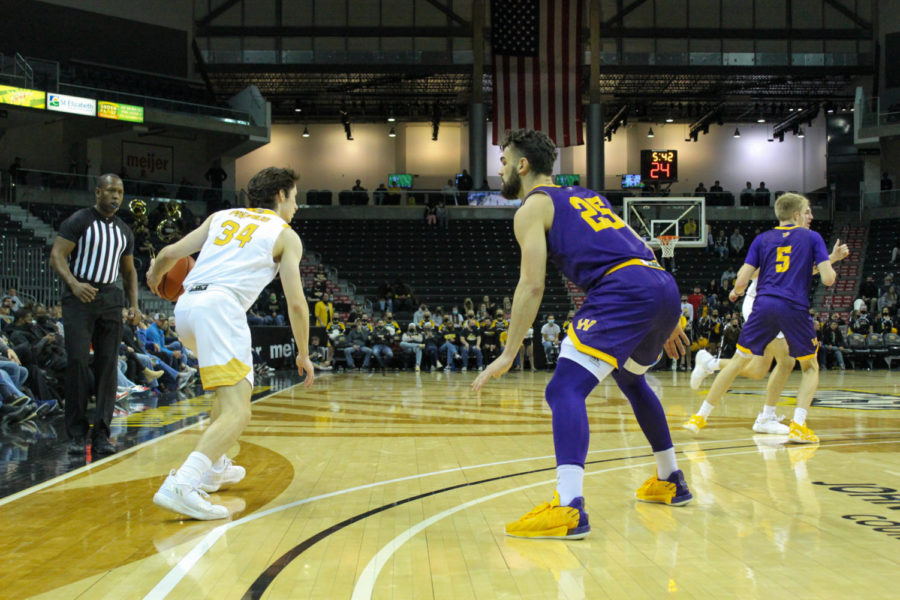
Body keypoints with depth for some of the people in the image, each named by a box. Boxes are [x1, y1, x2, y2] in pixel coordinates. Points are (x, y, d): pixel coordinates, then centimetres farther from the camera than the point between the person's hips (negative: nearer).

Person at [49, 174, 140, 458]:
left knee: (108, 365, -1)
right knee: (78, 361, -10)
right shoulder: (79, 221, -2)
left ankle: (101, 434, 2)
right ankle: (77, 433, -1)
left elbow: (129, 270, 22)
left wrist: (134, 304, 9)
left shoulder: (124, 231, 15)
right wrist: (73, 283, -25)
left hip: (109, 298, 5)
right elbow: (57, 256, -9)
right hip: (80, 296, -5)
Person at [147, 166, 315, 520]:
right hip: (220, 306, -7)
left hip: (185, 306, 7)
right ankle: (181, 485, -34)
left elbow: (170, 254, 21)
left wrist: (155, 276, 44)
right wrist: (304, 354, 20)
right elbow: (296, 303, 9)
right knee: (237, 413, -13)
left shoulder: (222, 216, 27)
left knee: (233, 386, 31)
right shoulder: (286, 235, 15)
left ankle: (213, 468, 35)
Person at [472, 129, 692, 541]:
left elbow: (532, 285, -4)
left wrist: (508, 355, -3)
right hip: (664, 286, 9)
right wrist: (665, 323, 34)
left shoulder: (533, 206, 7)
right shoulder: (585, 196, 31)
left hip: (626, 291, -9)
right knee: (630, 379, 32)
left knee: (565, 390, -12)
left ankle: (568, 509, -29)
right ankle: (670, 483, 41)